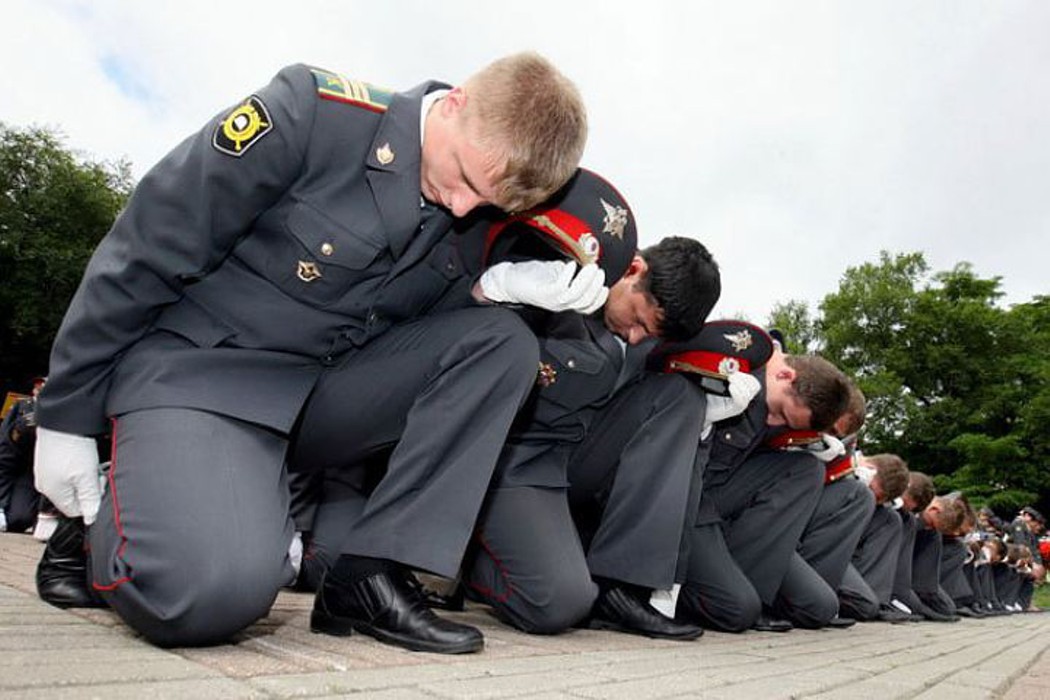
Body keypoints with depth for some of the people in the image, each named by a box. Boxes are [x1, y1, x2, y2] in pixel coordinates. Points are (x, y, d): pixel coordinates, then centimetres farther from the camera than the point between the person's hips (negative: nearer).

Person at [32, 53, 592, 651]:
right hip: (197, 364, -5)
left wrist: (498, 288, -14)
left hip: (324, 386, 6)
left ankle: (371, 577, -12)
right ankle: (96, 524, 8)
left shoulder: (468, 220, -1)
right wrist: (67, 416, -6)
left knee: (504, 341, -12)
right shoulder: (312, 114, -18)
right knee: (217, 590, -29)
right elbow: (147, 251, -13)